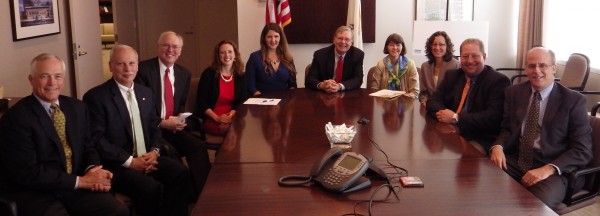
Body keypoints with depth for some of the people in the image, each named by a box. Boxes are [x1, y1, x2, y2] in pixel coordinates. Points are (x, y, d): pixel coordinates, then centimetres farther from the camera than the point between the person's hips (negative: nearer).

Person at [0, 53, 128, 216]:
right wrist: (80, 181, -18)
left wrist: (92, 170, -10)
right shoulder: (16, 117, -11)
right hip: (34, 193, -4)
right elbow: (27, 173, -15)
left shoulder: (78, 108, 9)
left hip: (75, 187, 5)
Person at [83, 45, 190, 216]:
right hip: (116, 164, -6)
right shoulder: (95, 97, -7)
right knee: (152, 188, -29)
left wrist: (154, 151, -3)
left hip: (146, 158, 6)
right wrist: (130, 161, -17)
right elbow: (96, 139, -13)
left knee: (180, 173, -20)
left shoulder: (146, 93, 14)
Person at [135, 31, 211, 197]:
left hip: (172, 128, 5)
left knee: (199, 146, -21)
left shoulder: (184, 74, 11)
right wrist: (162, 123, -19)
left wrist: (180, 118, -4)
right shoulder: (143, 69, -9)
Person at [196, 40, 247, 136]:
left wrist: (232, 114, -13)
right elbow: (201, 101, -5)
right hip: (211, 119, -3)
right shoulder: (209, 73, -1)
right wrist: (217, 118, -18)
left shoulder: (240, 76, 10)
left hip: (232, 118, 4)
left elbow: (242, 101, 8)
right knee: (229, 129, -35)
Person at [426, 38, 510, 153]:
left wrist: (455, 118, -18)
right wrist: (443, 113, -13)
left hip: (480, 142, -6)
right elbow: (432, 101, 11)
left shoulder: (499, 81, -5)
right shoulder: (452, 75, 14)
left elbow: (493, 118, -16)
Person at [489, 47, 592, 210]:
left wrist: (549, 169, -21)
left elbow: (583, 151, -6)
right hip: (515, 161, 4)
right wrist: (498, 146, -10)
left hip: (553, 169, -4)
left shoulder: (573, 100, -4)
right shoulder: (514, 92, 9)